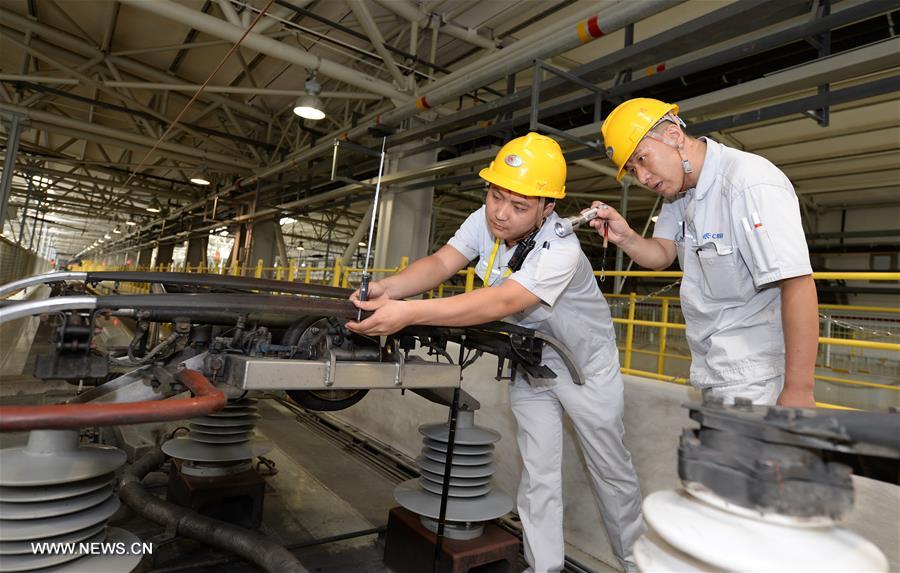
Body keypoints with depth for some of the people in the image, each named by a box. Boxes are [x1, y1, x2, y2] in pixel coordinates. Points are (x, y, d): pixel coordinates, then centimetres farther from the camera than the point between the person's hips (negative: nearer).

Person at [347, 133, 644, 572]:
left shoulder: (560, 250, -33)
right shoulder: (484, 221, -12)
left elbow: (500, 303, -45)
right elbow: (441, 263, -21)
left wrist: (408, 313, -54)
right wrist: (387, 289, -42)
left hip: (586, 365, -4)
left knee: (611, 469, 12)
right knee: (537, 473, 7)